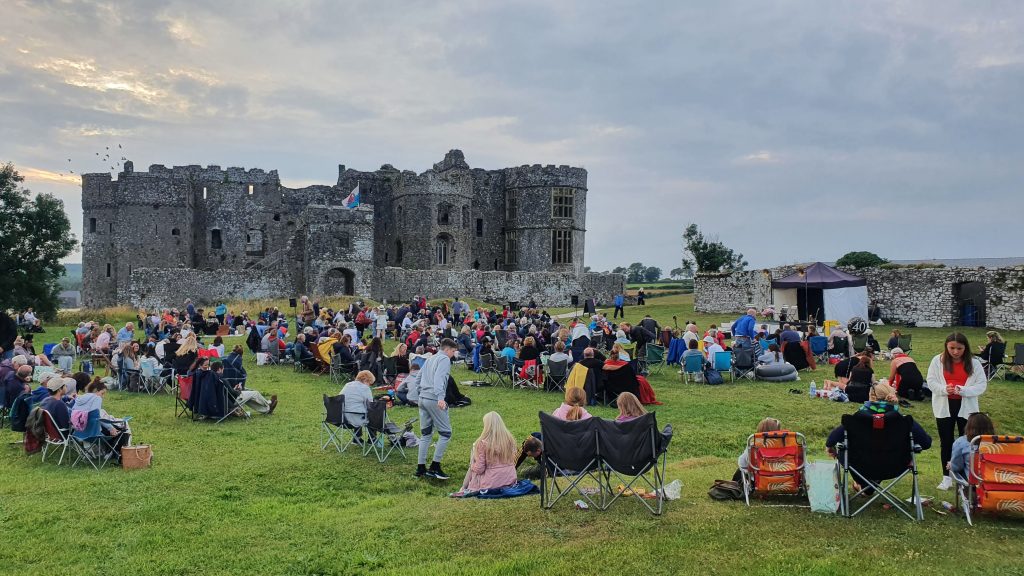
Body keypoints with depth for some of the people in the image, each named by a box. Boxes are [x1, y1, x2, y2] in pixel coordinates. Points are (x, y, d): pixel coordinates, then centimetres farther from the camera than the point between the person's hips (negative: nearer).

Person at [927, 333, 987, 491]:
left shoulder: (974, 363, -3)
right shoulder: (938, 360, -3)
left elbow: (982, 385, -6)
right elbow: (931, 381, -3)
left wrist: (964, 390, -22)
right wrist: (944, 389, -22)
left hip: (966, 408, 0)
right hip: (944, 407, 1)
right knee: (946, 442, 8)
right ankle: (947, 477, 18)